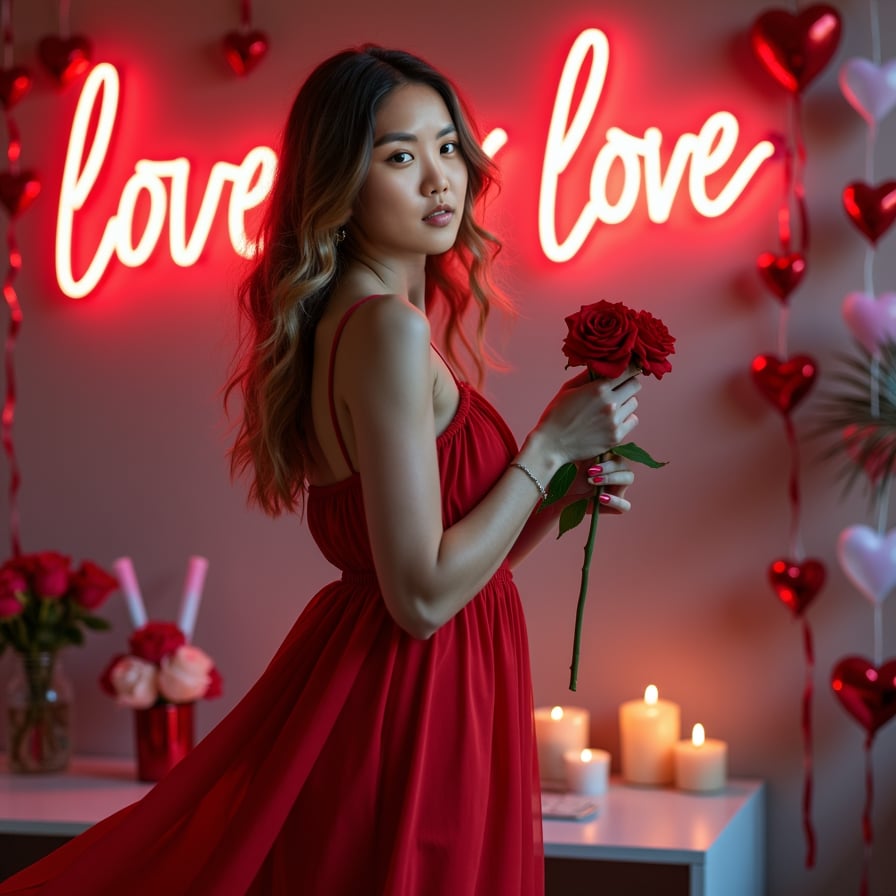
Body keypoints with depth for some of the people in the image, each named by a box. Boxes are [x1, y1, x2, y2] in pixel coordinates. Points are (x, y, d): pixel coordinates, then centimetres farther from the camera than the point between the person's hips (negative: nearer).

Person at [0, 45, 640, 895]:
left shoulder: (354, 319, 9)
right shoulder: (389, 327, -19)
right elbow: (423, 595, -22)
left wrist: (560, 493, 2)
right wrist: (550, 446, -15)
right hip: (412, 720, -9)